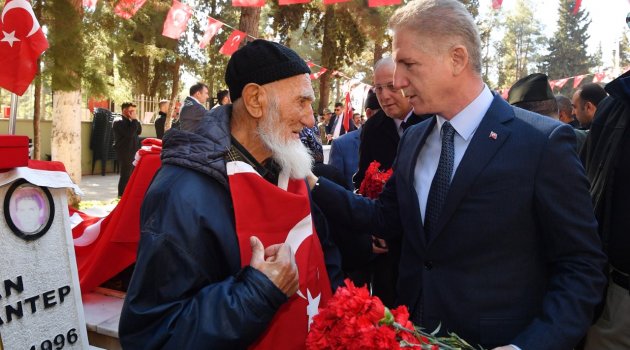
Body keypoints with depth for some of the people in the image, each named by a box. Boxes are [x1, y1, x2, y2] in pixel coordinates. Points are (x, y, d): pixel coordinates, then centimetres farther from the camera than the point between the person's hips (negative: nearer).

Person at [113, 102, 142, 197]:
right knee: (126, 175, -7)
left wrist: (135, 120, -3)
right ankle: (122, 195, -1)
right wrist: (134, 120, -18)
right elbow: (129, 133, -23)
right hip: (125, 152, -9)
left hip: (133, 151, 9)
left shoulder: (130, 121, 17)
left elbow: (139, 131, 8)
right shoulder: (119, 122, -11)